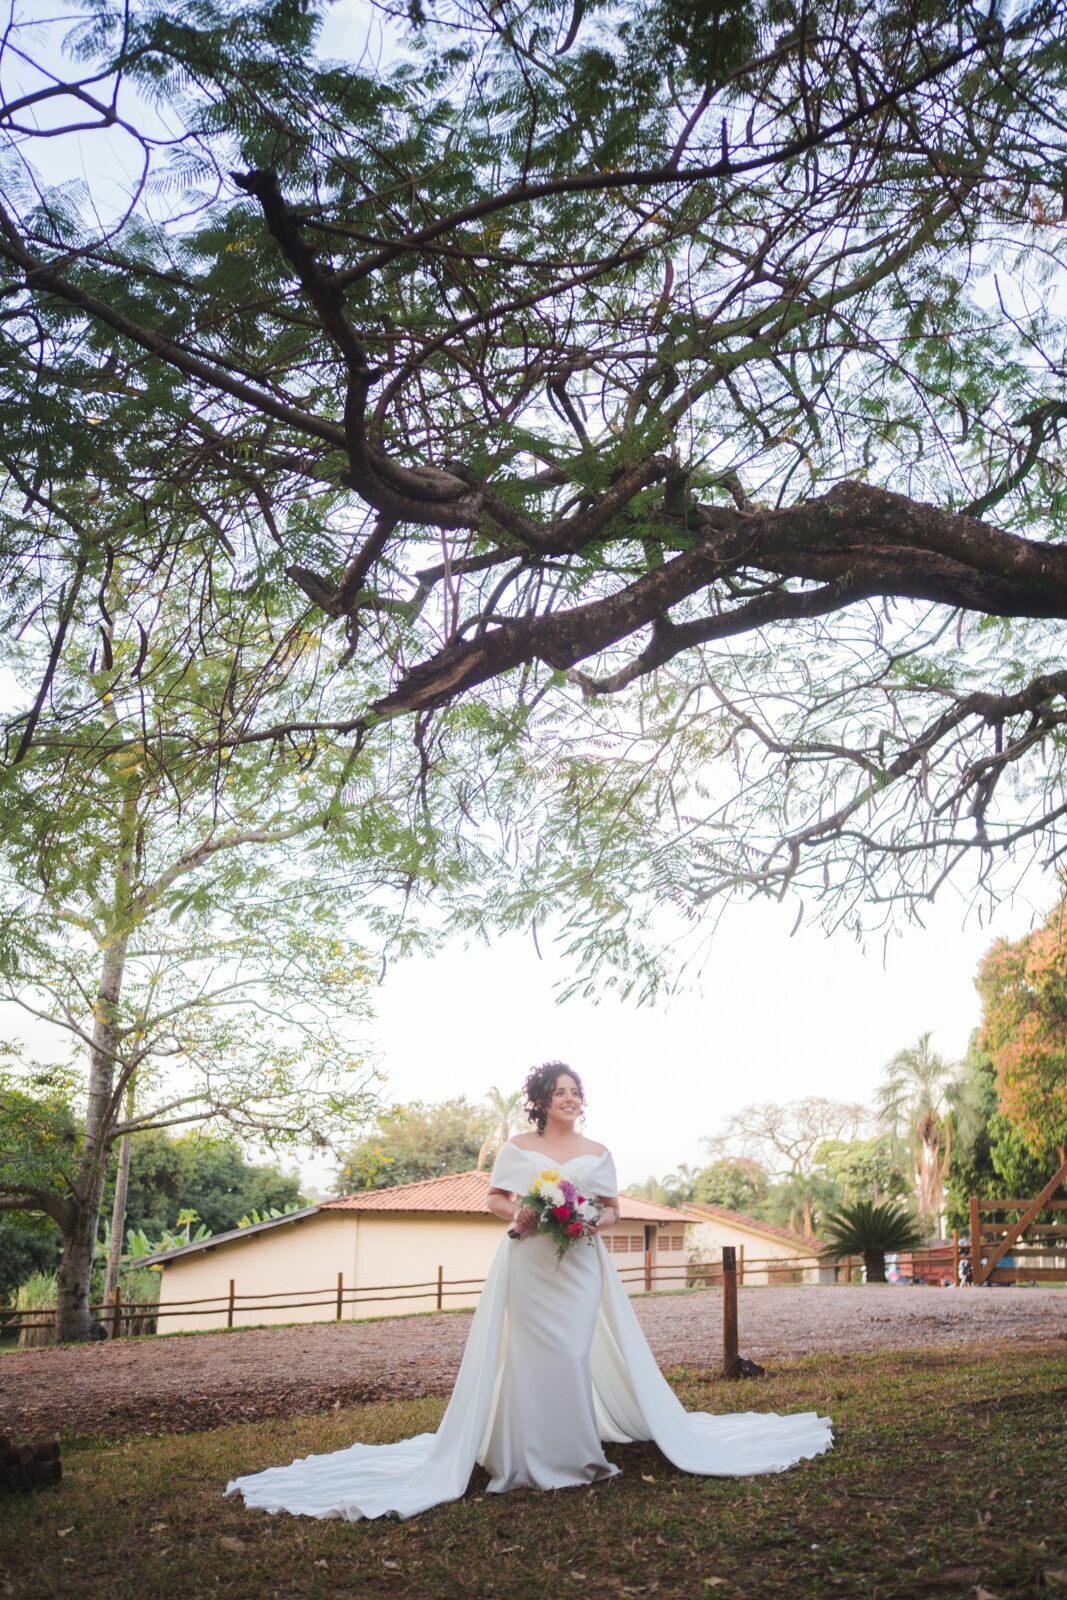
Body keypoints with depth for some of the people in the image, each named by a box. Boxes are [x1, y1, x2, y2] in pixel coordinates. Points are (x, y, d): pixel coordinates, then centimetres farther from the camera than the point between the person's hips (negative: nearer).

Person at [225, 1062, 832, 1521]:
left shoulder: (597, 1153, 8)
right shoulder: (518, 1148, 5)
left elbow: (614, 1208, 10)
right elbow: (495, 1200, 6)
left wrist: (591, 1220, -10)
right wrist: (518, 1214, -14)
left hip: (580, 1265, 1)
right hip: (527, 1264, -1)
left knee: (574, 1355, -3)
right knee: (529, 1355, -3)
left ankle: (576, 1453, 10)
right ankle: (531, 1458, 6)